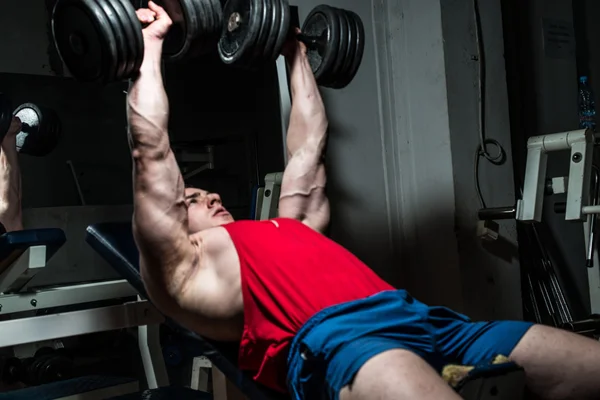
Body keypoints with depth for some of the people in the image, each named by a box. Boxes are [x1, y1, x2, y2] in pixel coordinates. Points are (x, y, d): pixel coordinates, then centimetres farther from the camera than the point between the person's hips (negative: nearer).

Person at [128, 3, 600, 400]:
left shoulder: (285, 228, 37)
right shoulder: (182, 268, 19)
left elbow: (308, 148, 44)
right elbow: (151, 153, 14)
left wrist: (295, 52, 50)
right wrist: (151, 43, 19)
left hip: (419, 318, 7)